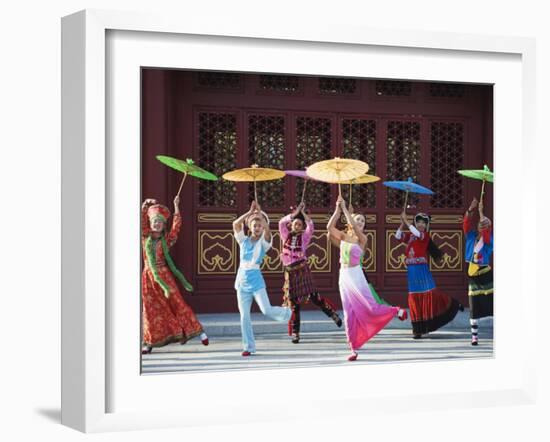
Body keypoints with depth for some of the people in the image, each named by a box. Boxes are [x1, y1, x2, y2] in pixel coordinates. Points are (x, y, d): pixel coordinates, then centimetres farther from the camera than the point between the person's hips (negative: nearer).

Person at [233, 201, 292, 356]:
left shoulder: (264, 241, 2)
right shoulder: (244, 240, 9)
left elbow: (267, 228, -18)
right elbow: (235, 224, -5)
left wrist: (259, 212, -15)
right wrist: (250, 212, -7)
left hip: (256, 279, -3)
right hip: (242, 279, 3)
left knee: (267, 310, -13)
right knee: (244, 315, 1)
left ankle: (286, 313, 21)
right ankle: (249, 347, 9)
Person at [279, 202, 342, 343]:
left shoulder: (304, 236, 5)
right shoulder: (286, 236, 10)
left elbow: (310, 225, -11)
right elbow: (282, 223, -3)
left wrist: (303, 212, -4)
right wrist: (295, 212, -1)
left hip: (302, 269, -2)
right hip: (290, 272, 2)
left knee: (313, 296, -11)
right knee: (293, 303, 3)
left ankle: (332, 313, 2)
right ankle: (294, 333, 6)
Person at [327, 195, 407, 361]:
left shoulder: (362, 239, -3)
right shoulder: (343, 236, 7)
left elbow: (354, 227, -21)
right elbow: (329, 227, -9)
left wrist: (345, 209, -18)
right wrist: (337, 210, -14)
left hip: (356, 276, -3)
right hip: (344, 277, 3)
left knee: (371, 308, -8)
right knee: (349, 314, 3)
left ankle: (396, 311, 22)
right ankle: (354, 349, 8)